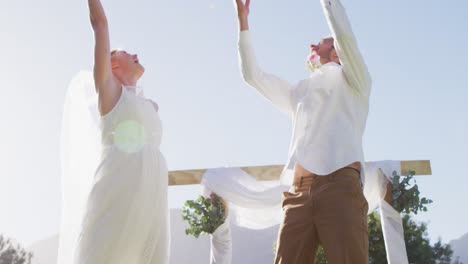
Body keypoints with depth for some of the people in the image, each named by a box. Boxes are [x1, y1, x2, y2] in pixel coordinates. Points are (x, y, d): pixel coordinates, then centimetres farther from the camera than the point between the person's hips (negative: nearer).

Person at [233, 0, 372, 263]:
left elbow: (344, 33, 3)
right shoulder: (299, 92, 37)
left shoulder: (350, 79, 21)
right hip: (298, 193, 5)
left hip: (339, 184, -4)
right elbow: (252, 74, 36)